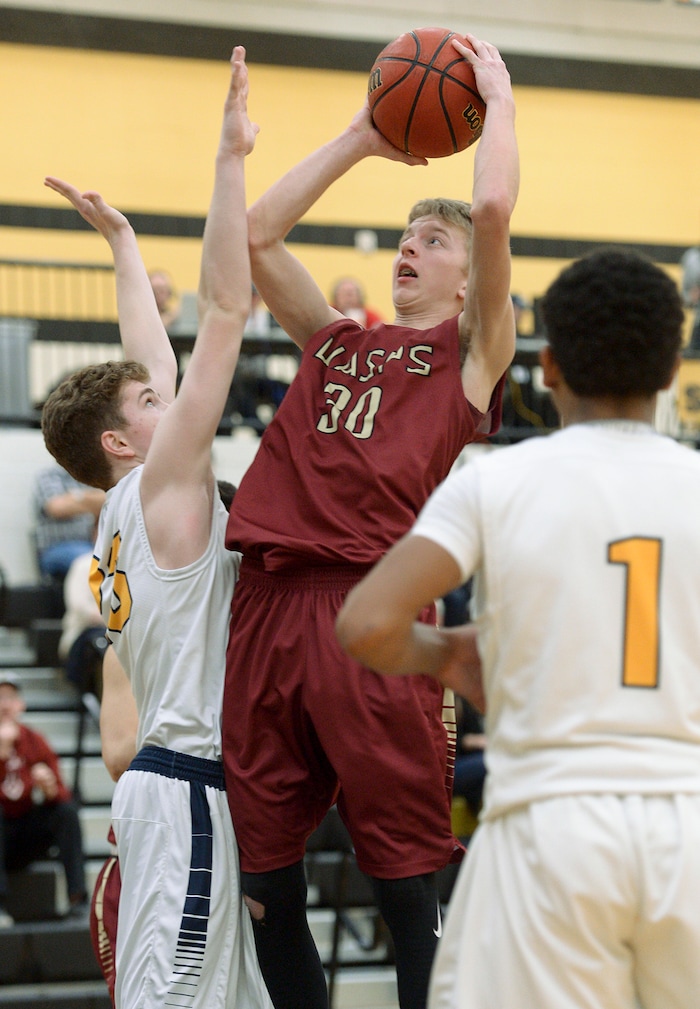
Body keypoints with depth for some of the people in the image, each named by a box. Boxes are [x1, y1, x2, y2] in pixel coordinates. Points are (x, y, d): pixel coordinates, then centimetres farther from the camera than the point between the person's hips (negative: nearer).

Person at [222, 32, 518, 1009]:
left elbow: (495, 209, -3)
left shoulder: (474, 351, 10)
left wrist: (496, 93, 12)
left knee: (405, 873, -2)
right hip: (268, 600, 5)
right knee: (264, 878, 6)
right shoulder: (337, 342, 23)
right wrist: (362, 139, 25)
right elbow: (256, 234, 21)